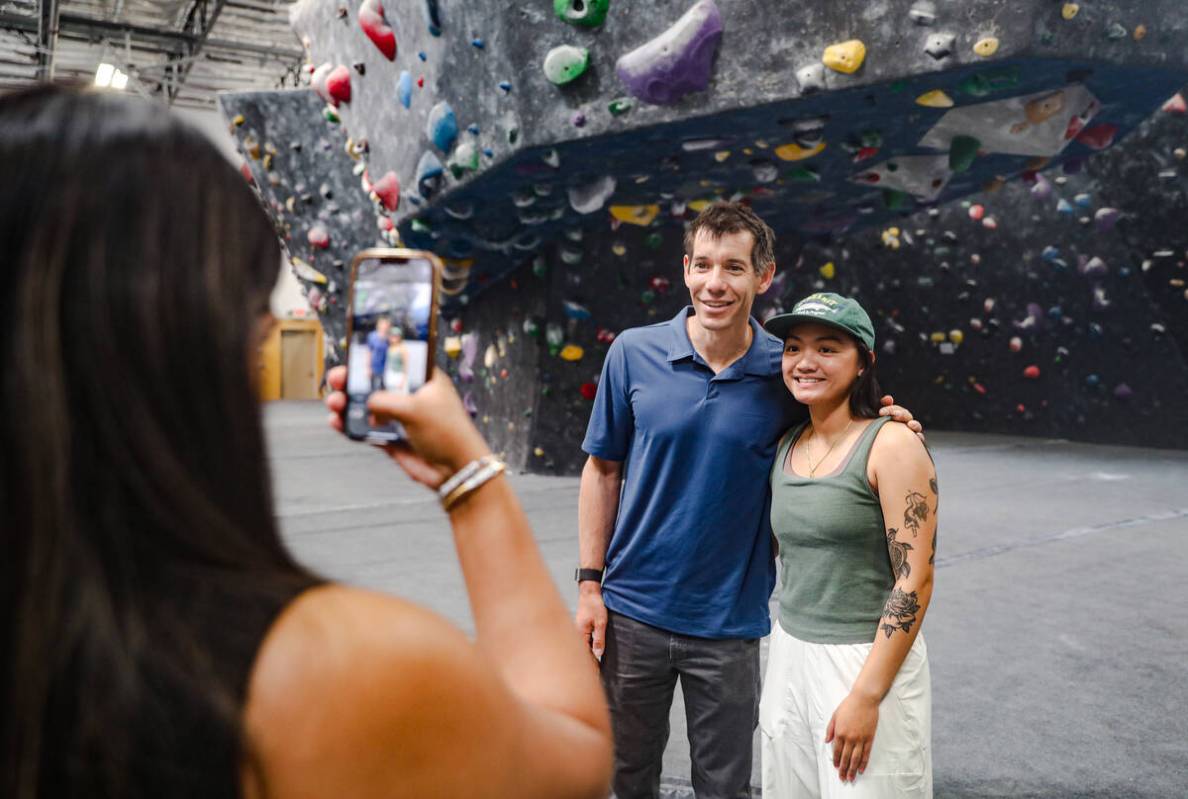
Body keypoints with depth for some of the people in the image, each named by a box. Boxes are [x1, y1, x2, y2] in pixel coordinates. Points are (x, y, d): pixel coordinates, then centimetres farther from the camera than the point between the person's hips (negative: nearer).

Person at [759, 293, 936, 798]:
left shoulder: (892, 445, -13)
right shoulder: (787, 446, 7)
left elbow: (915, 580, -16)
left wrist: (866, 696, -18)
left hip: (869, 661, -6)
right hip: (789, 657, 6)